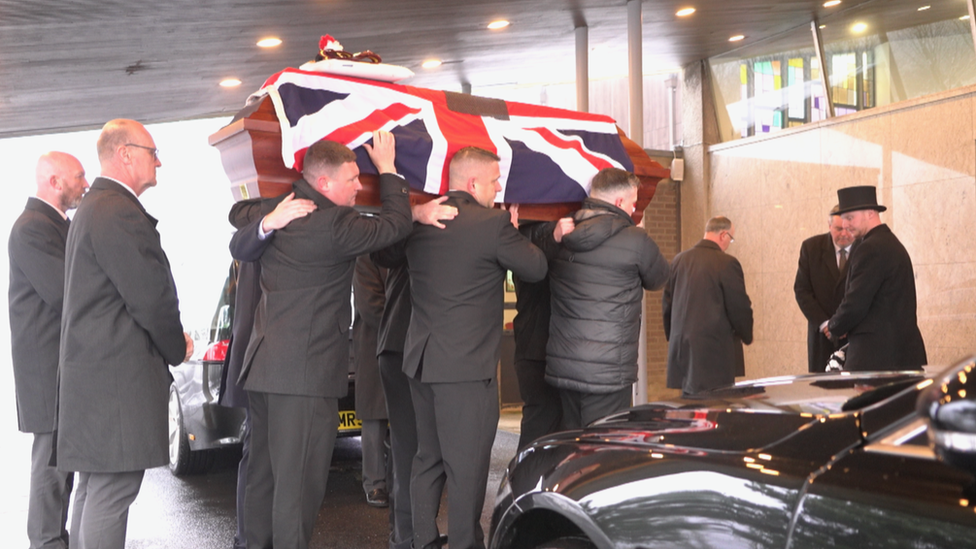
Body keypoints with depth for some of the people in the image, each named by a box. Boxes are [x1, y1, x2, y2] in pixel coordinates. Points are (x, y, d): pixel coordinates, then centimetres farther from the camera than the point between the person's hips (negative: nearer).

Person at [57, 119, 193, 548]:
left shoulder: (94, 206, 18)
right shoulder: (120, 212, -17)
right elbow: (152, 296, -20)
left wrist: (170, 341, 11)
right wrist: (177, 348, -2)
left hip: (92, 368, 11)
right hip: (117, 374, -11)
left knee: (94, 487, 18)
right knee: (112, 492, -6)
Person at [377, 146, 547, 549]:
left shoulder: (419, 221, 6)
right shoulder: (494, 224, -13)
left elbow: (387, 256, 24)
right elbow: (536, 268, -2)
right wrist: (513, 231, 13)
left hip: (421, 362, 7)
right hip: (467, 366, -7)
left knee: (428, 459, 18)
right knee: (466, 467, 2)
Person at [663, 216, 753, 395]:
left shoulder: (678, 260, 6)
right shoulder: (727, 263, -12)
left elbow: (666, 304, 11)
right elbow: (739, 308, -8)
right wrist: (747, 336, 11)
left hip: (680, 349, 6)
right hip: (716, 351, -6)